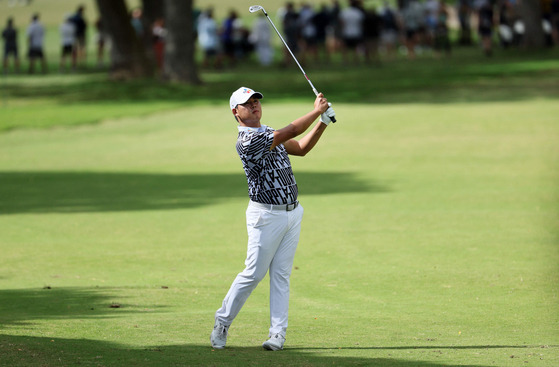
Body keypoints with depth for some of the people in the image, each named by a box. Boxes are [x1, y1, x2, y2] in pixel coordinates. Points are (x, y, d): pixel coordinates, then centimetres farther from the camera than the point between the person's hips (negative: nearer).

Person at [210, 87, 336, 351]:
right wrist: (316, 111, -13)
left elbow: (301, 148, 18)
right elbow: (290, 133, -22)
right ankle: (222, 322, 12)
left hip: (292, 213, 8)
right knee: (254, 273, -4)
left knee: (281, 274, 4)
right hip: (267, 215, -8)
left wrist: (324, 122, 7)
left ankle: (278, 333, 4)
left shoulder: (269, 135, 14)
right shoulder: (246, 141, -17)